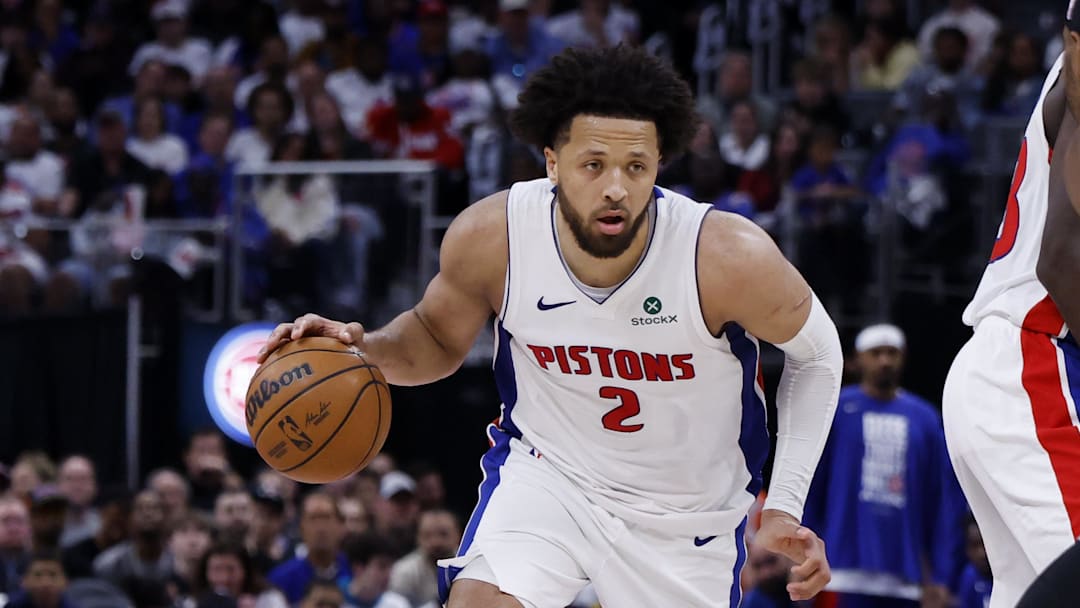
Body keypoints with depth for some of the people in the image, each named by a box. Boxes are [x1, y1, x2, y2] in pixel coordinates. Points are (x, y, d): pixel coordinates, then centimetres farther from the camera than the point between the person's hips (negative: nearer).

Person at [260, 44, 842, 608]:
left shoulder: (729, 258, -29)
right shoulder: (489, 237, -22)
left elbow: (816, 353, -8)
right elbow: (439, 337, 2)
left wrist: (785, 505, -14)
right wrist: (366, 349, -21)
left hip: (685, 512, 0)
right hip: (545, 470, 0)